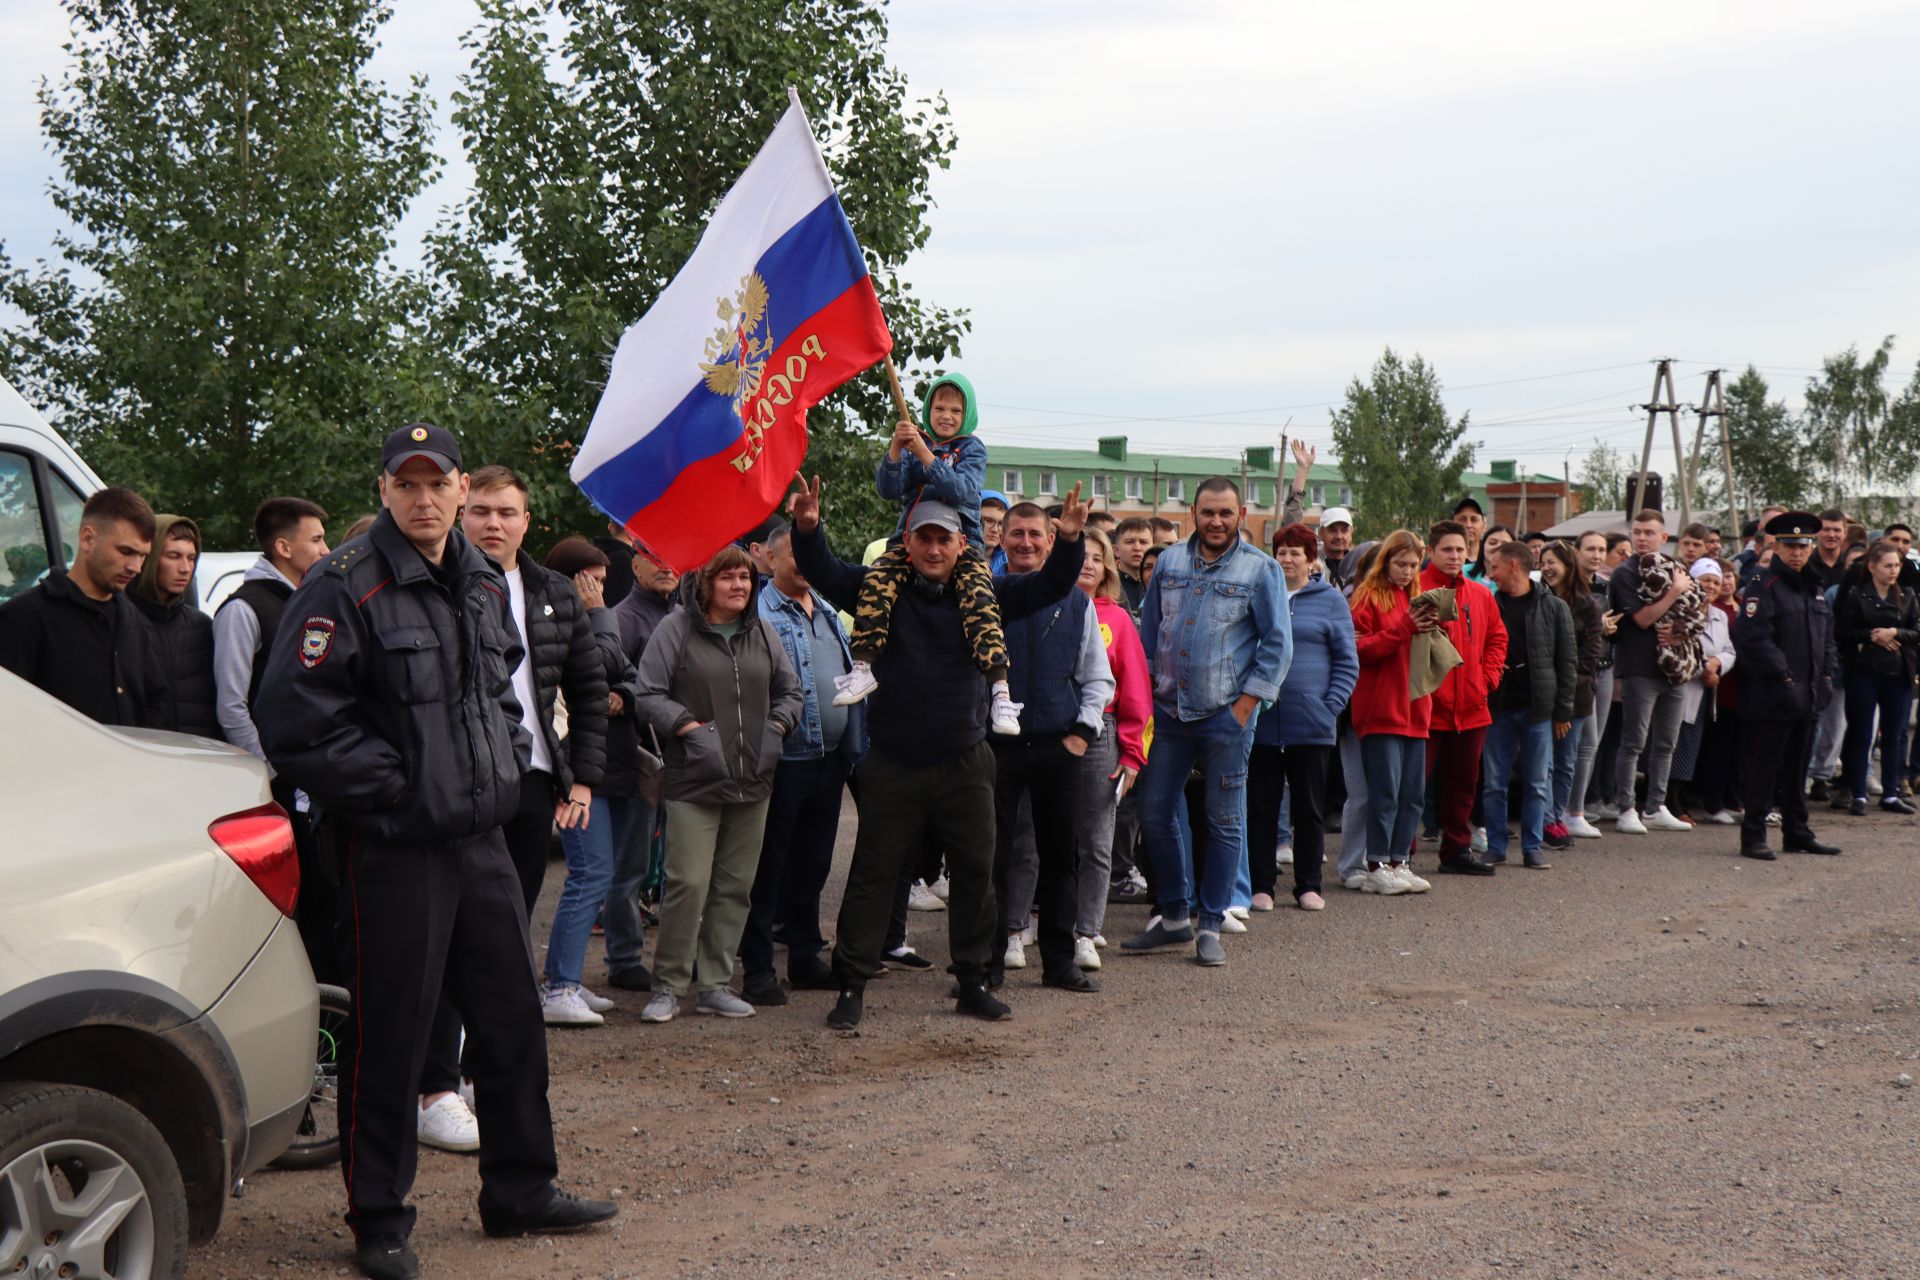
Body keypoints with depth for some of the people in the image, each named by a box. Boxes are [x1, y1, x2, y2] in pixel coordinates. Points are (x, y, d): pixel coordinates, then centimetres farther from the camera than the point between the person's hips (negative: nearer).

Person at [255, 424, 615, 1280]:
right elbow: (295, 718, -18)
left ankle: (521, 1192, 27)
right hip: (396, 846, -7)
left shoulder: (484, 583, 12)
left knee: (512, 1015, 13)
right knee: (389, 1035, 0)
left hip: (483, 837, 7)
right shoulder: (345, 590, -12)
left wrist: (509, 758, 12)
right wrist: (389, 784, -15)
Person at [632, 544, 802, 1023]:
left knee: (735, 885, 8)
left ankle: (715, 984, 17)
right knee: (688, 883, -11)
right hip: (693, 781, -5)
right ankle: (668, 985, 2)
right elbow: (649, 694, -6)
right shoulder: (676, 630, -2)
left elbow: (791, 691, 22)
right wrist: (690, 728, -14)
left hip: (752, 782, 5)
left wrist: (777, 726, 5)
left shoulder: (764, 633, 13)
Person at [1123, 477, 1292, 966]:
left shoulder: (1261, 570, -4)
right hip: (1168, 709, 4)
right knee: (1155, 812, 6)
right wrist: (1146, 692, 6)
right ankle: (1173, 914, 21)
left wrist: (1246, 704, -9)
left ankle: (1210, 925, 11)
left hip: (1226, 716, -4)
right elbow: (1149, 630, 14)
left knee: (1224, 821, 2)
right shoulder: (1169, 562, 7)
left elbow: (1277, 644, -4)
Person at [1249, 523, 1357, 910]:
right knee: (1261, 806, 4)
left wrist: (1332, 705, -7)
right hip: (1261, 722, 1)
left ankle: (1309, 886, 15)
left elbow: (1347, 661, 5)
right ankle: (1261, 885, 11)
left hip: (1311, 722, -1)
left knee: (1309, 808, 6)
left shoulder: (1330, 600, 5)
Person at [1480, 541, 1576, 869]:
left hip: (1538, 707, -2)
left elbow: (1567, 662, 2)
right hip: (1499, 707, 2)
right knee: (1493, 782, 4)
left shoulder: (1553, 608, 2)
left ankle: (1532, 847, 12)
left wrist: (1563, 711, -3)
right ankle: (1495, 846, 12)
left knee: (1538, 783, 3)